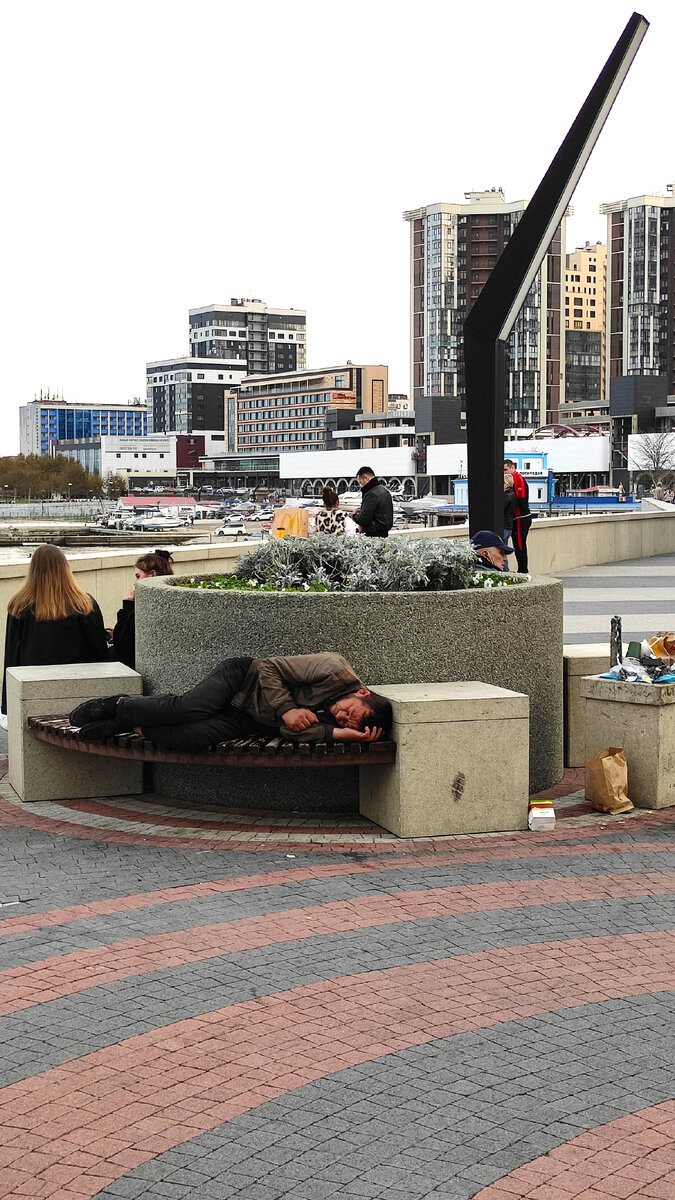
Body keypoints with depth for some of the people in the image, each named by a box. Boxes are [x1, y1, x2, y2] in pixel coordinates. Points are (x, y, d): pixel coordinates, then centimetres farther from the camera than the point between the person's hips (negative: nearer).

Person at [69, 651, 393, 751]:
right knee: (188, 709, -30)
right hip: (241, 678, -2)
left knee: (194, 737, -27)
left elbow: (294, 732, -23)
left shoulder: (334, 722, -8)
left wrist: (342, 734, -32)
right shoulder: (336, 670, -20)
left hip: (247, 723, 2)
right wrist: (286, 710, -25)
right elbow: (269, 668, -14)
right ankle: (118, 705, -4)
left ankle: (127, 725, -6)